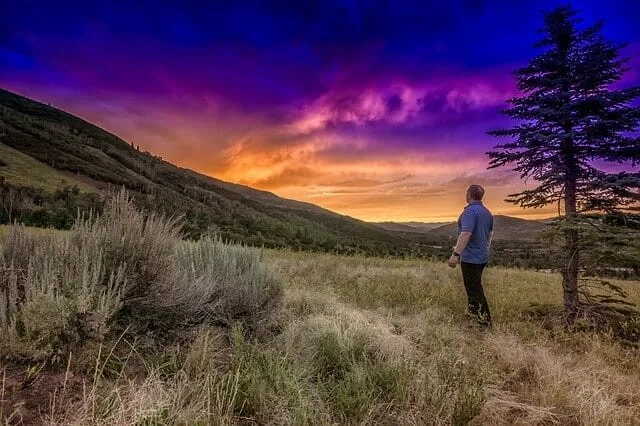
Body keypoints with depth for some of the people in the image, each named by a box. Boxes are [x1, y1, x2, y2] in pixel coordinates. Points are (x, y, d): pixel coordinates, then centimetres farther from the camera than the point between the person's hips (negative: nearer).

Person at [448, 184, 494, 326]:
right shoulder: (487, 212, 10)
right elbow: (490, 234, 19)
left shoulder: (470, 211, -20)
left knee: (474, 289, -1)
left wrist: (456, 254, -30)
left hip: (470, 257, -10)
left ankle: (485, 321, 4)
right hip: (482, 256, 10)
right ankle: (473, 310, 38)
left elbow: (466, 234, -29)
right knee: (475, 286, 24)